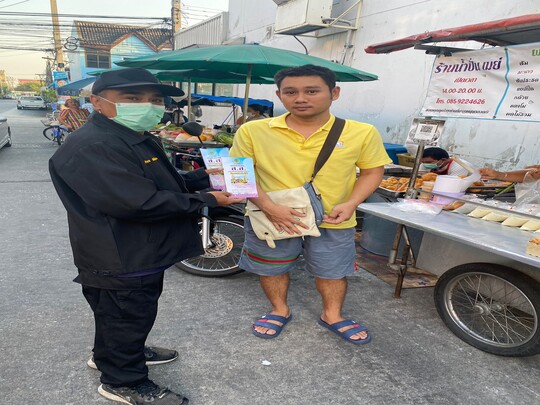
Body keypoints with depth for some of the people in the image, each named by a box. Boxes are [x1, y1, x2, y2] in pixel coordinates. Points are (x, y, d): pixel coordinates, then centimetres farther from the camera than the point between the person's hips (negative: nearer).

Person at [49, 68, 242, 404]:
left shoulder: (138, 140, 9)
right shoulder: (91, 148, -26)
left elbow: (164, 186, 15)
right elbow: (140, 202, -32)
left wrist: (205, 177, -1)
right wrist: (207, 200, -23)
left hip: (142, 254, 10)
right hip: (120, 262, -10)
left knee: (134, 315, 27)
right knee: (125, 318, 10)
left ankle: (111, 354, 51)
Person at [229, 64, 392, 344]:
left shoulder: (361, 132, -9)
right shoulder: (253, 131, -11)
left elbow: (372, 171, 1)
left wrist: (350, 203, -14)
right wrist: (268, 206, -18)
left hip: (332, 220, 0)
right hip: (270, 218, 0)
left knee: (333, 270, 16)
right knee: (272, 267, 17)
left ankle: (332, 315, 42)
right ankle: (279, 310, 44)